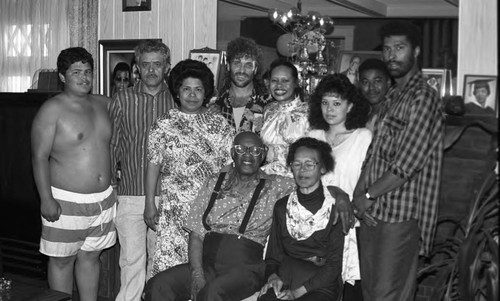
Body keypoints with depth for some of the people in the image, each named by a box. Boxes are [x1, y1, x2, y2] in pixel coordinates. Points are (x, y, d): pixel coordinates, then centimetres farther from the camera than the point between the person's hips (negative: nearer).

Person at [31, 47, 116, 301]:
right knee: (62, 260, 6)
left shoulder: (104, 104, 7)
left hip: (103, 199, 6)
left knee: (90, 256, 16)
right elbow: (40, 157, -13)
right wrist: (46, 199, -18)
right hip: (66, 202, -6)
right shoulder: (52, 110, -11)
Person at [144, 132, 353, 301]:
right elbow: (196, 233, 7)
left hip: (246, 266, -3)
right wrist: (197, 274, -6)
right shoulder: (215, 183, 13)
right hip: (208, 262, 3)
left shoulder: (275, 186, 8)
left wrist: (340, 198, -16)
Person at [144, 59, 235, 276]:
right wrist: (150, 205, 2)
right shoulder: (164, 124, 4)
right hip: (174, 210, -1)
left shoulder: (219, 124, 7)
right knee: (170, 263, -2)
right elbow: (153, 165, 5)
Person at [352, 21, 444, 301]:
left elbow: (405, 166, -18)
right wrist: (358, 193, 0)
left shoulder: (423, 97, -11)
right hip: (373, 213, 8)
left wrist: (366, 195, -8)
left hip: (400, 215, -8)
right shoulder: (392, 96, 18)